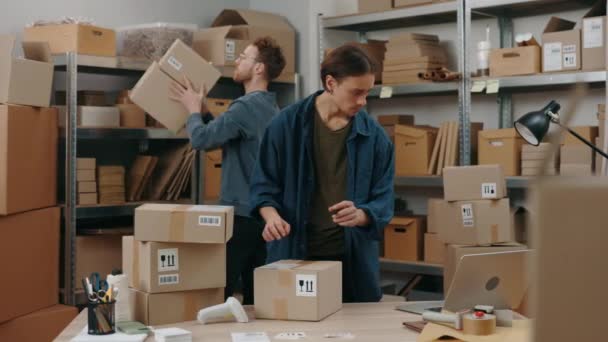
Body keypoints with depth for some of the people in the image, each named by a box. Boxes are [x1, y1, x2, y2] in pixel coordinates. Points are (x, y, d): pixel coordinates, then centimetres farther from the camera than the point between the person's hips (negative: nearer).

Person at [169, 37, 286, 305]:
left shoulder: (246, 106, -17)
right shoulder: (269, 107, 14)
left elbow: (201, 139, -20)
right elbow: (223, 136, 22)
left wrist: (193, 110, -2)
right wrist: (203, 111, 16)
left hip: (240, 213, -9)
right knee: (256, 293, 11)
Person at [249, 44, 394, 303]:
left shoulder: (374, 135, -1)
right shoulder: (287, 124, -3)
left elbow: (383, 201, -1)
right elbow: (263, 185, 1)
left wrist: (359, 215, -22)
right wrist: (272, 216, -20)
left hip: (354, 257, 1)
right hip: (294, 254, -1)